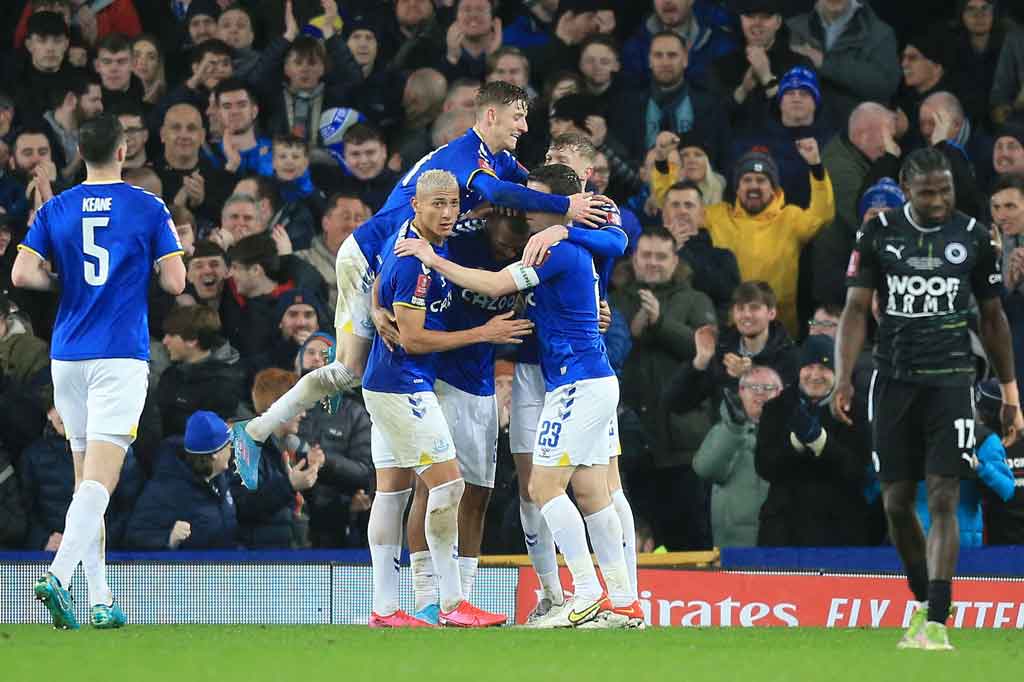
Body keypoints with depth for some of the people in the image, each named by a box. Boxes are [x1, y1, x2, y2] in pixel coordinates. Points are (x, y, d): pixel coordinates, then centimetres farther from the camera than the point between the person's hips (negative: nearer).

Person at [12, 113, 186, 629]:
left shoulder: (55, 209, 6)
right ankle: (58, 576, -31)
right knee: (99, 481, -11)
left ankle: (101, 600, 9)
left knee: (88, 480, 12)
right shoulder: (148, 209, -2)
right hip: (121, 355, -4)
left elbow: (23, 274, -3)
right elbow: (174, 282, -3)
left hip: (67, 355, 4)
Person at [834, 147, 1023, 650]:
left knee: (944, 499, -11)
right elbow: (856, 308, 2)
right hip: (894, 381, 2)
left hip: (950, 381, -2)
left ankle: (936, 624, -15)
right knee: (896, 503, 4)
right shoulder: (879, 233, 2)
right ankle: (923, 603, 25)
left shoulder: (973, 236, 3)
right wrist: (843, 377, -10)